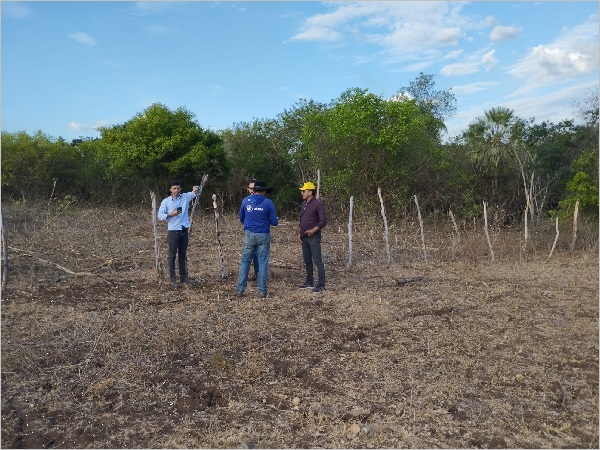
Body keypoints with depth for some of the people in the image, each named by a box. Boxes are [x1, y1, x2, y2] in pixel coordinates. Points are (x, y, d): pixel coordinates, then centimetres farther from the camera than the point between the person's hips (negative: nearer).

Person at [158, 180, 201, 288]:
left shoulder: (185, 197, 5)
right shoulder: (166, 201, -2)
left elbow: (197, 193, 0)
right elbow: (160, 215, -4)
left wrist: (196, 189, -24)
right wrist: (171, 214, -18)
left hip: (184, 231, 3)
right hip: (173, 232, -3)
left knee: (183, 255, 13)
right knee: (172, 256, 1)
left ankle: (183, 276, 23)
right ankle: (173, 279, 4)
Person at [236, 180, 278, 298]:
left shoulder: (245, 201, 2)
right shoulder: (268, 203, -6)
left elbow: (241, 219, 12)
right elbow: (274, 222, -4)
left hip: (249, 235, 2)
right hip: (263, 235, -2)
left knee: (245, 261, 9)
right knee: (263, 263, 5)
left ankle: (240, 289, 8)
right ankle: (262, 291, 7)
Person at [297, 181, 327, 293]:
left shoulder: (318, 204, -10)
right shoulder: (304, 203, 13)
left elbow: (323, 221, -13)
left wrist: (313, 230, -20)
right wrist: (299, 233, 12)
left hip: (314, 237, -8)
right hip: (304, 237, 8)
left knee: (317, 261, -6)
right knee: (307, 260, 14)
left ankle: (321, 285, -2)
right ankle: (310, 282, 24)